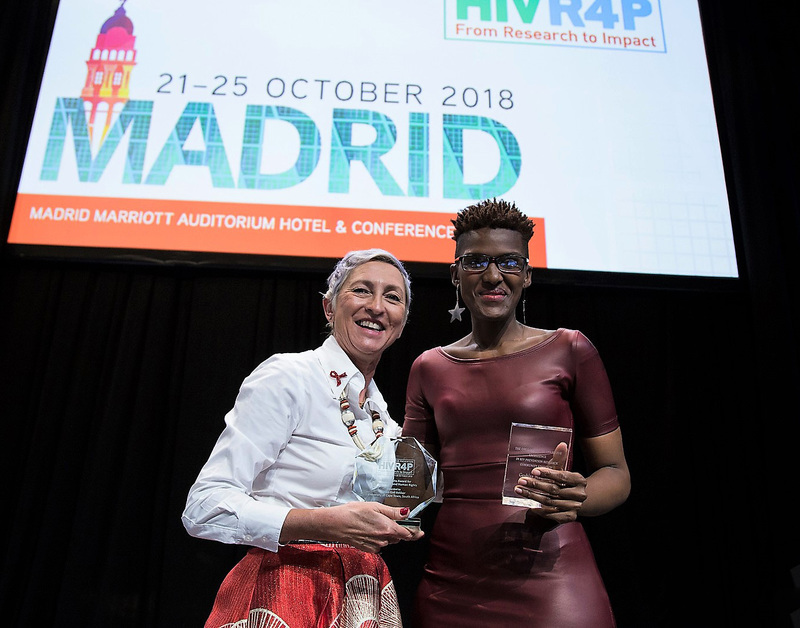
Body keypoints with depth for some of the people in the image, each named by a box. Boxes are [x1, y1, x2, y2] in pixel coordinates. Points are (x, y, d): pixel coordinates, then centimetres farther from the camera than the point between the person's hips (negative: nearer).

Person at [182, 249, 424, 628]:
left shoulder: (384, 419, 8)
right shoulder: (286, 377, -14)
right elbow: (204, 509, -20)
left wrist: (395, 527, 1)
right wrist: (330, 522, -27)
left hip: (362, 596, 7)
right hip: (283, 598, -7)